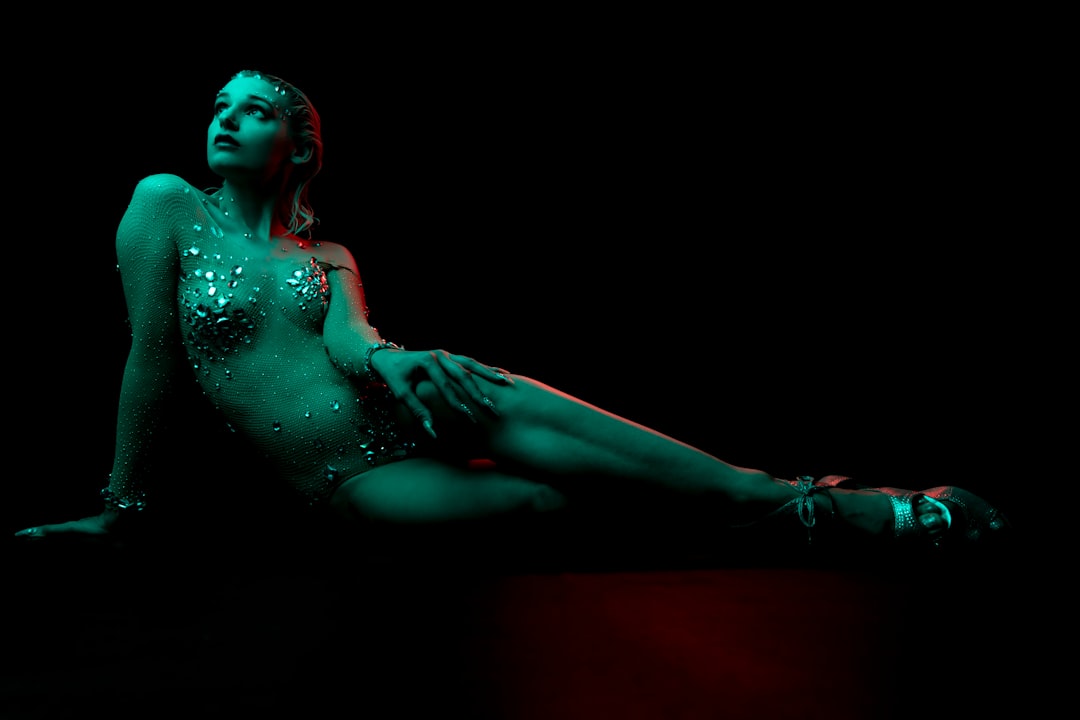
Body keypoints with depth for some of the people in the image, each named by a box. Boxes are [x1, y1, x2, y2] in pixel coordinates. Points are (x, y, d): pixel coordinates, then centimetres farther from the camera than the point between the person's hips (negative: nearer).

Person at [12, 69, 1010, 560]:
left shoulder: (329, 259, 15)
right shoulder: (168, 204, 6)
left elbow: (347, 335, -7)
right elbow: (153, 359, 0)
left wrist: (391, 361, -30)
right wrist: (125, 505, 0)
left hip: (394, 408, 2)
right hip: (339, 479, -2)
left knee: (497, 402, -34)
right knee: (541, 497, -28)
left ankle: (804, 501, -34)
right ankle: (816, 510, -27)